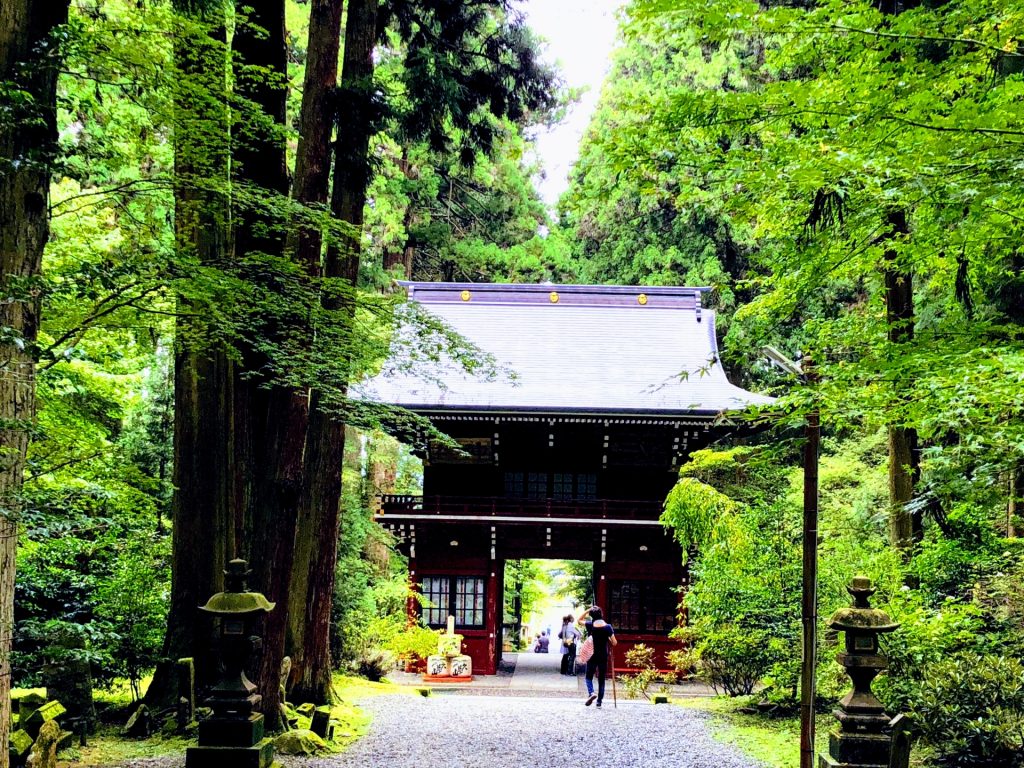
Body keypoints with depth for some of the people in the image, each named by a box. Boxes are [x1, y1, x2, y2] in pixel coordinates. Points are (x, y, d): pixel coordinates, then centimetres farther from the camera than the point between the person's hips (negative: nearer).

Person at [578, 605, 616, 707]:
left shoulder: (590, 625, -8)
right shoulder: (607, 627, -9)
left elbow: (579, 620, 12)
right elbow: (614, 643, -7)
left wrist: (587, 610, 5)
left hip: (592, 656, 0)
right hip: (603, 657, 0)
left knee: (589, 677, 11)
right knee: (601, 679, 12)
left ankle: (591, 693, -16)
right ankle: (599, 701, 10)